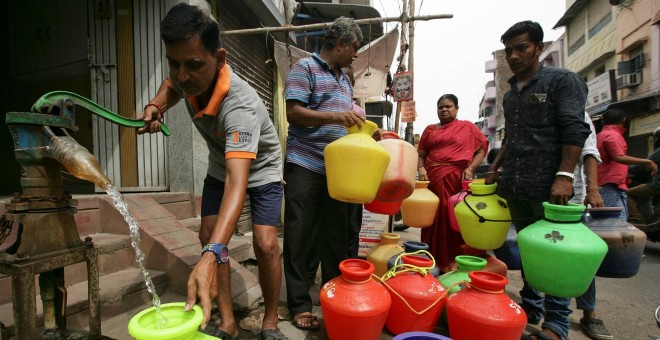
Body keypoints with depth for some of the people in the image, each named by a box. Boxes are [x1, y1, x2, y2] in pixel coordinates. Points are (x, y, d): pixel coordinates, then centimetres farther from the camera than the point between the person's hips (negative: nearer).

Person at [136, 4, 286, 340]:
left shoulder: (240, 106, -42)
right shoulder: (187, 78, -21)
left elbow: (238, 182, -53)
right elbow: (171, 85, 8)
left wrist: (211, 257, -63)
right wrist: (156, 105, -15)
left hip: (260, 170, -5)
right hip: (220, 167, 6)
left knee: (265, 244, -16)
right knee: (208, 236, -4)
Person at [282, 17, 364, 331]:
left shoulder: (345, 80, 22)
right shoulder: (304, 68, -2)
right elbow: (294, 113, -13)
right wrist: (334, 117, -22)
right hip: (304, 167, -7)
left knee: (336, 236, 11)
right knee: (300, 237, 1)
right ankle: (300, 304, 13)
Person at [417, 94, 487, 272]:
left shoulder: (467, 127, 9)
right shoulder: (430, 129, 17)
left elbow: (482, 149, 6)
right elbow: (421, 154, 14)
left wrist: (470, 168, -9)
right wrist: (421, 168, -5)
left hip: (456, 179, -2)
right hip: (432, 179, 3)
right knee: (433, 218, 5)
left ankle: (451, 262, 14)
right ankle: (432, 260, 17)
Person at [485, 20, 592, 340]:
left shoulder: (562, 80, -1)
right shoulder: (510, 93, 18)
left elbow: (575, 131, -10)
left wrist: (564, 175, -20)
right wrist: (495, 168, 16)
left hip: (548, 186, -6)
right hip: (514, 186, 6)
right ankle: (530, 307, 25)